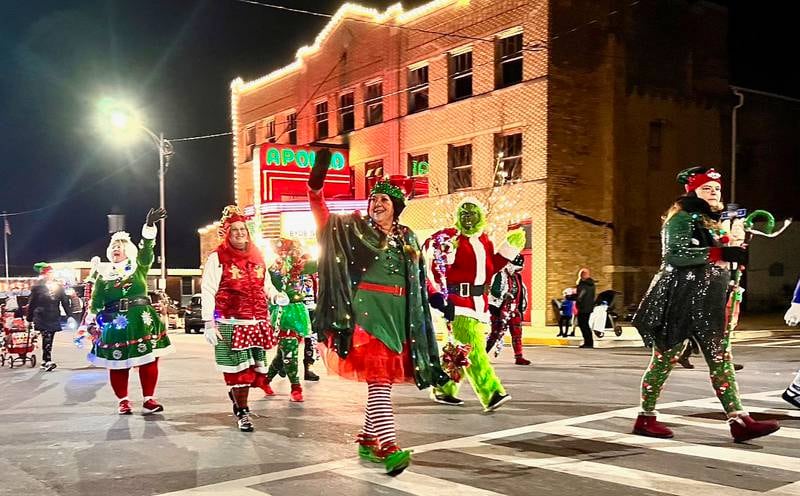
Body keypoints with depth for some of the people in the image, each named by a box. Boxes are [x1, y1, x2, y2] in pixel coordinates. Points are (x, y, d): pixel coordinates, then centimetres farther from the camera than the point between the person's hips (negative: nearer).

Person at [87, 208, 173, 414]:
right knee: (118, 363, 3)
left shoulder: (138, 267, 7)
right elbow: (96, 303, 8)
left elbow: (146, 250, -10)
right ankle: (123, 401, 16)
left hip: (141, 320, -1)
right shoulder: (103, 276, 10)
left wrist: (149, 226, -24)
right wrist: (91, 322, -6)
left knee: (148, 359, -2)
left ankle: (148, 399, 6)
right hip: (114, 323, 1)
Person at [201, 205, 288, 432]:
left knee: (256, 367, 6)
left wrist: (277, 296, 0)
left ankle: (236, 394, 34)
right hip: (230, 323, -5)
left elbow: (266, 286, 22)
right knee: (238, 367, -4)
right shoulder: (218, 258, -3)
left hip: (258, 323, 5)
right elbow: (207, 292, -6)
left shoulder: (257, 257, 14)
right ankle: (242, 412, 12)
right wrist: (209, 323, -13)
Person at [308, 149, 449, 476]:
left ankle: (367, 440, 23)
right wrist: (316, 181, -18)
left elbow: (419, 278, 18)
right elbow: (322, 217, -5)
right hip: (367, 309, -5)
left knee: (384, 376, 9)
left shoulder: (407, 238, 15)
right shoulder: (356, 229, 5)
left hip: (398, 313, 5)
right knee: (378, 376, -15)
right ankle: (388, 448, -21)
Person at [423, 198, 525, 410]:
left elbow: (488, 271, 18)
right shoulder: (448, 239, -10)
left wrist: (508, 250, 11)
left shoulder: (485, 242, 14)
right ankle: (491, 395, -15)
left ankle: (443, 390, 28)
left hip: (478, 303, 8)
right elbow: (431, 269, -15)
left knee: (459, 349, 14)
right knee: (473, 349, -13)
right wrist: (436, 295, -24)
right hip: (457, 301, -8)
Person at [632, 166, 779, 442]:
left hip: (707, 305, 9)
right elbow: (674, 254, -23)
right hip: (679, 302, -9)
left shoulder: (712, 221, 20)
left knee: (722, 360, 2)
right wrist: (721, 253, -25)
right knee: (665, 359, 0)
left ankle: (739, 421, 1)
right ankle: (645, 418, 11)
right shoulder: (682, 217, -7)